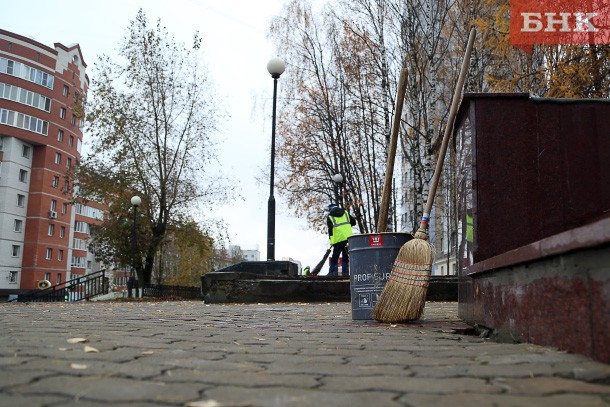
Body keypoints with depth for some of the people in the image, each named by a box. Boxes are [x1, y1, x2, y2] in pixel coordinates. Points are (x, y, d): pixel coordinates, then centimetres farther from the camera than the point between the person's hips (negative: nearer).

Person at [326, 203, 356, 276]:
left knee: (335, 257, 7)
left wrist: (331, 239, 7)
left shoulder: (330, 217, 3)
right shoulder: (345, 213, 14)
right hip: (348, 238, 3)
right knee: (346, 256, 12)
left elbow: (330, 229, -3)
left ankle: (332, 272, 5)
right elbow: (353, 222, 16)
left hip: (338, 239, -3)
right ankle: (345, 273, 10)